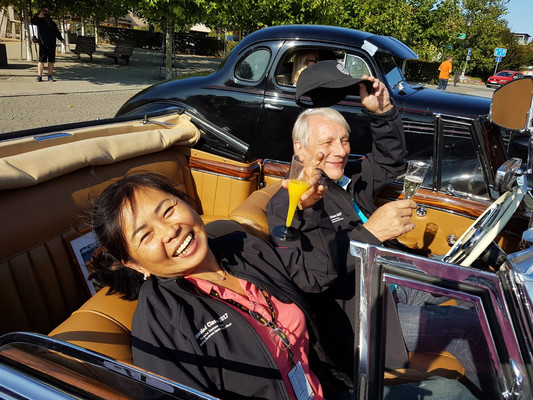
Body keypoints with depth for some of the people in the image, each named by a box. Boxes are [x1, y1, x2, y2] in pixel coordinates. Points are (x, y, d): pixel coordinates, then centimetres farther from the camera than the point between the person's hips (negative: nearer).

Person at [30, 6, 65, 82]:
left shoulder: (52, 23, 21)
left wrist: (61, 39, 6)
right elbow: (33, 22, -12)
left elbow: (57, 33, 22)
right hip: (43, 44, -4)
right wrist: (38, 16, -29)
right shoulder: (40, 21, 7)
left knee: (51, 61, 3)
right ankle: (39, 76, -6)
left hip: (52, 44, 4)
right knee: (41, 60, -7)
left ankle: (50, 76, 9)